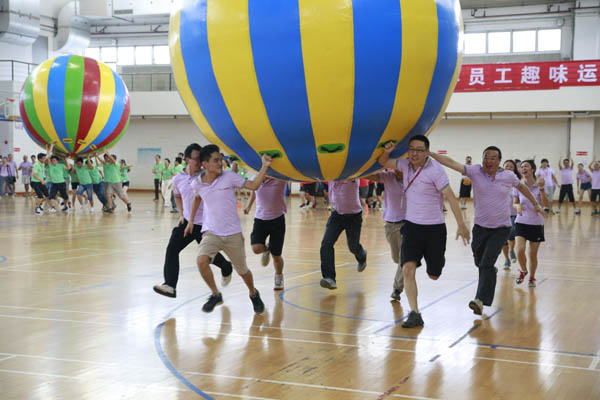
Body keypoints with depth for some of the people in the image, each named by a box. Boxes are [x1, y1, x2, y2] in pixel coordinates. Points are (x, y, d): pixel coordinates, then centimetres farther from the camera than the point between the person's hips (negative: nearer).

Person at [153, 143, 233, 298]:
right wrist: (181, 214, 13)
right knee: (172, 249, -13)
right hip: (187, 221, 3)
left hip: (205, 224, -3)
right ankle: (170, 285, -15)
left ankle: (227, 268, 44)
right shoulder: (178, 179, 0)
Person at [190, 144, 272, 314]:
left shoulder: (229, 177, -6)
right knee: (201, 260, -25)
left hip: (233, 234, -1)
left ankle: (253, 294, 41)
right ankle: (215, 295, -4)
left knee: (242, 270, 9)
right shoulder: (197, 184, -1)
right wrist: (191, 220, 25)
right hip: (211, 232, 1)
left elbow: (253, 185, -7)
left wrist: (265, 166, -15)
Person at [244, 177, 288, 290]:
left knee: (276, 255, 4)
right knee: (256, 248, -19)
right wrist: (249, 205, 28)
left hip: (277, 219, -2)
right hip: (260, 218, 2)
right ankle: (266, 249, 20)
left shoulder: (280, 179, -15)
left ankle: (279, 277, 36)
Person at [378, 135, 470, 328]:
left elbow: (450, 197, -17)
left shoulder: (435, 170, -15)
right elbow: (383, 162, 16)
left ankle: (437, 259, 46)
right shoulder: (406, 164, 1)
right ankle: (414, 314, -9)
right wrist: (387, 151, -9)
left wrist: (461, 225, -23)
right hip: (412, 225, 4)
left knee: (433, 275, 9)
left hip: (434, 228, -3)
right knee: (408, 269, -14)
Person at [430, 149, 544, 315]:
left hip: (501, 228, -2)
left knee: (487, 264, -16)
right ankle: (491, 272, 52)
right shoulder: (475, 171, -8)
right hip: (480, 227, 2)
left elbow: (521, 187, 16)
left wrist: (535, 204, 24)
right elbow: (451, 163, -17)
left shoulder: (508, 176, -5)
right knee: (480, 263, 17)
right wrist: (430, 154, -28)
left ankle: (481, 301, -19)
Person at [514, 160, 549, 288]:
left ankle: (531, 278, 28)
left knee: (533, 254, 5)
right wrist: (518, 206, -15)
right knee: (520, 250, -17)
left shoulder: (540, 184, -5)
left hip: (536, 223, -1)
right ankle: (523, 271, 13)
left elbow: (546, 205, -14)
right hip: (521, 222, 1)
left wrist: (541, 189, -25)